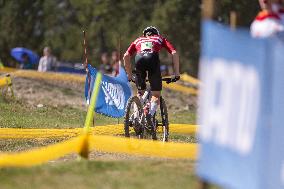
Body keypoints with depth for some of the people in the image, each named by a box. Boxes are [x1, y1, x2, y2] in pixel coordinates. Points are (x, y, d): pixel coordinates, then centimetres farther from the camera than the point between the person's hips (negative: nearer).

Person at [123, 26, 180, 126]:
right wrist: (177, 74, 19)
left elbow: (126, 56, 26)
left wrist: (129, 75, 33)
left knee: (140, 92, 21)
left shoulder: (138, 40, 37)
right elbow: (174, 53, 19)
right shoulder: (160, 39, 34)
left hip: (139, 59, 2)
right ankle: (150, 114, -17)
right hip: (153, 58, -2)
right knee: (156, 94, 7)